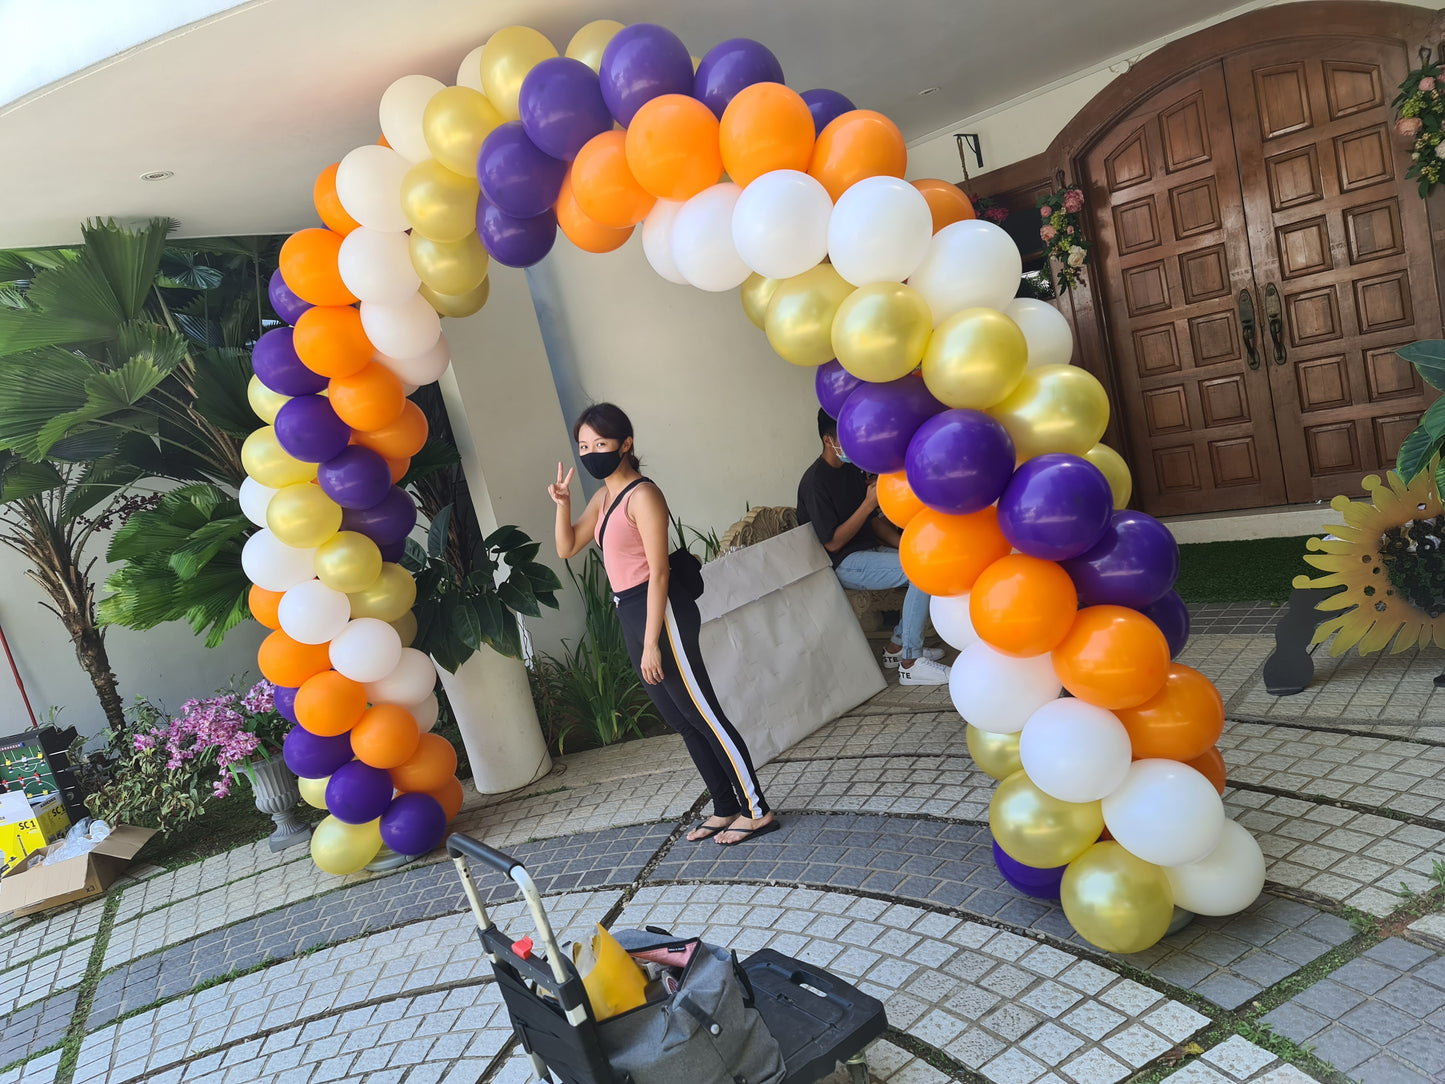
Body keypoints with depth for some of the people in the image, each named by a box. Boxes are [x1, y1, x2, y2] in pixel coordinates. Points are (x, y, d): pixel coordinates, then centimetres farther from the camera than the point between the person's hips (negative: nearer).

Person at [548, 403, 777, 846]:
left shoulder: (642, 495, -14)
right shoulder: (604, 498, 13)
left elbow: (658, 572, -18)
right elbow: (566, 548, 18)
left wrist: (651, 643, -20)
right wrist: (562, 504, 0)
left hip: (658, 613, -9)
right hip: (631, 615, 9)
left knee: (704, 717, -3)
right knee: (682, 722, 14)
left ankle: (757, 810, 7)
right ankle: (725, 809, 25)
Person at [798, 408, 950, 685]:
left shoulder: (852, 470, 12)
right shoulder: (815, 482, -16)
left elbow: (874, 522, 16)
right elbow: (833, 542, -18)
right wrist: (868, 503, -21)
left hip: (869, 549, 9)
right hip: (844, 564, -9)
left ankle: (897, 647, 3)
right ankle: (910, 664, -19)